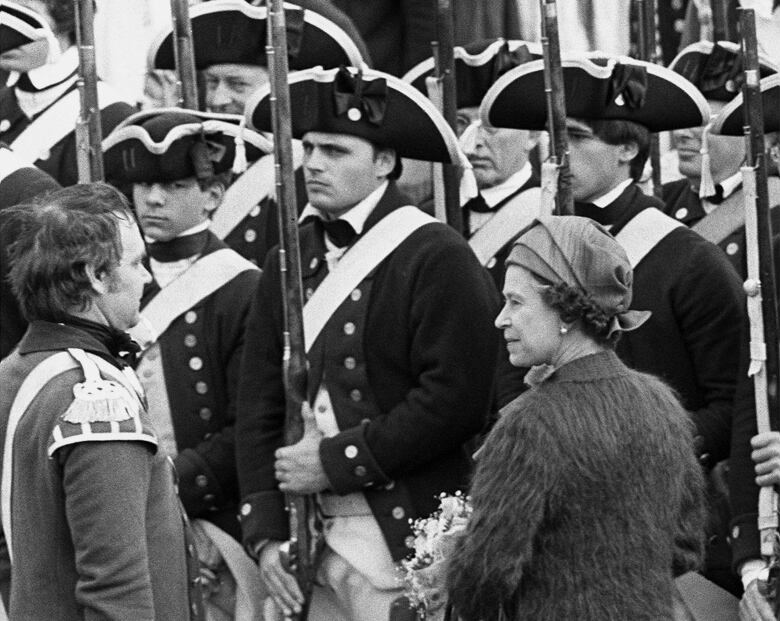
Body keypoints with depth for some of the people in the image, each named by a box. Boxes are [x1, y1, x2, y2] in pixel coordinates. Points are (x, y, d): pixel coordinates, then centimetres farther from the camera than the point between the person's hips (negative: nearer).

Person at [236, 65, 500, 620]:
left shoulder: (437, 258, -7)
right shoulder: (288, 262, 12)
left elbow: (455, 398, -15)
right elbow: (259, 406, 10)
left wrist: (338, 461, -12)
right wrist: (266, 533, -1)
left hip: (406, 549, -5)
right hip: (309, 546, 6)